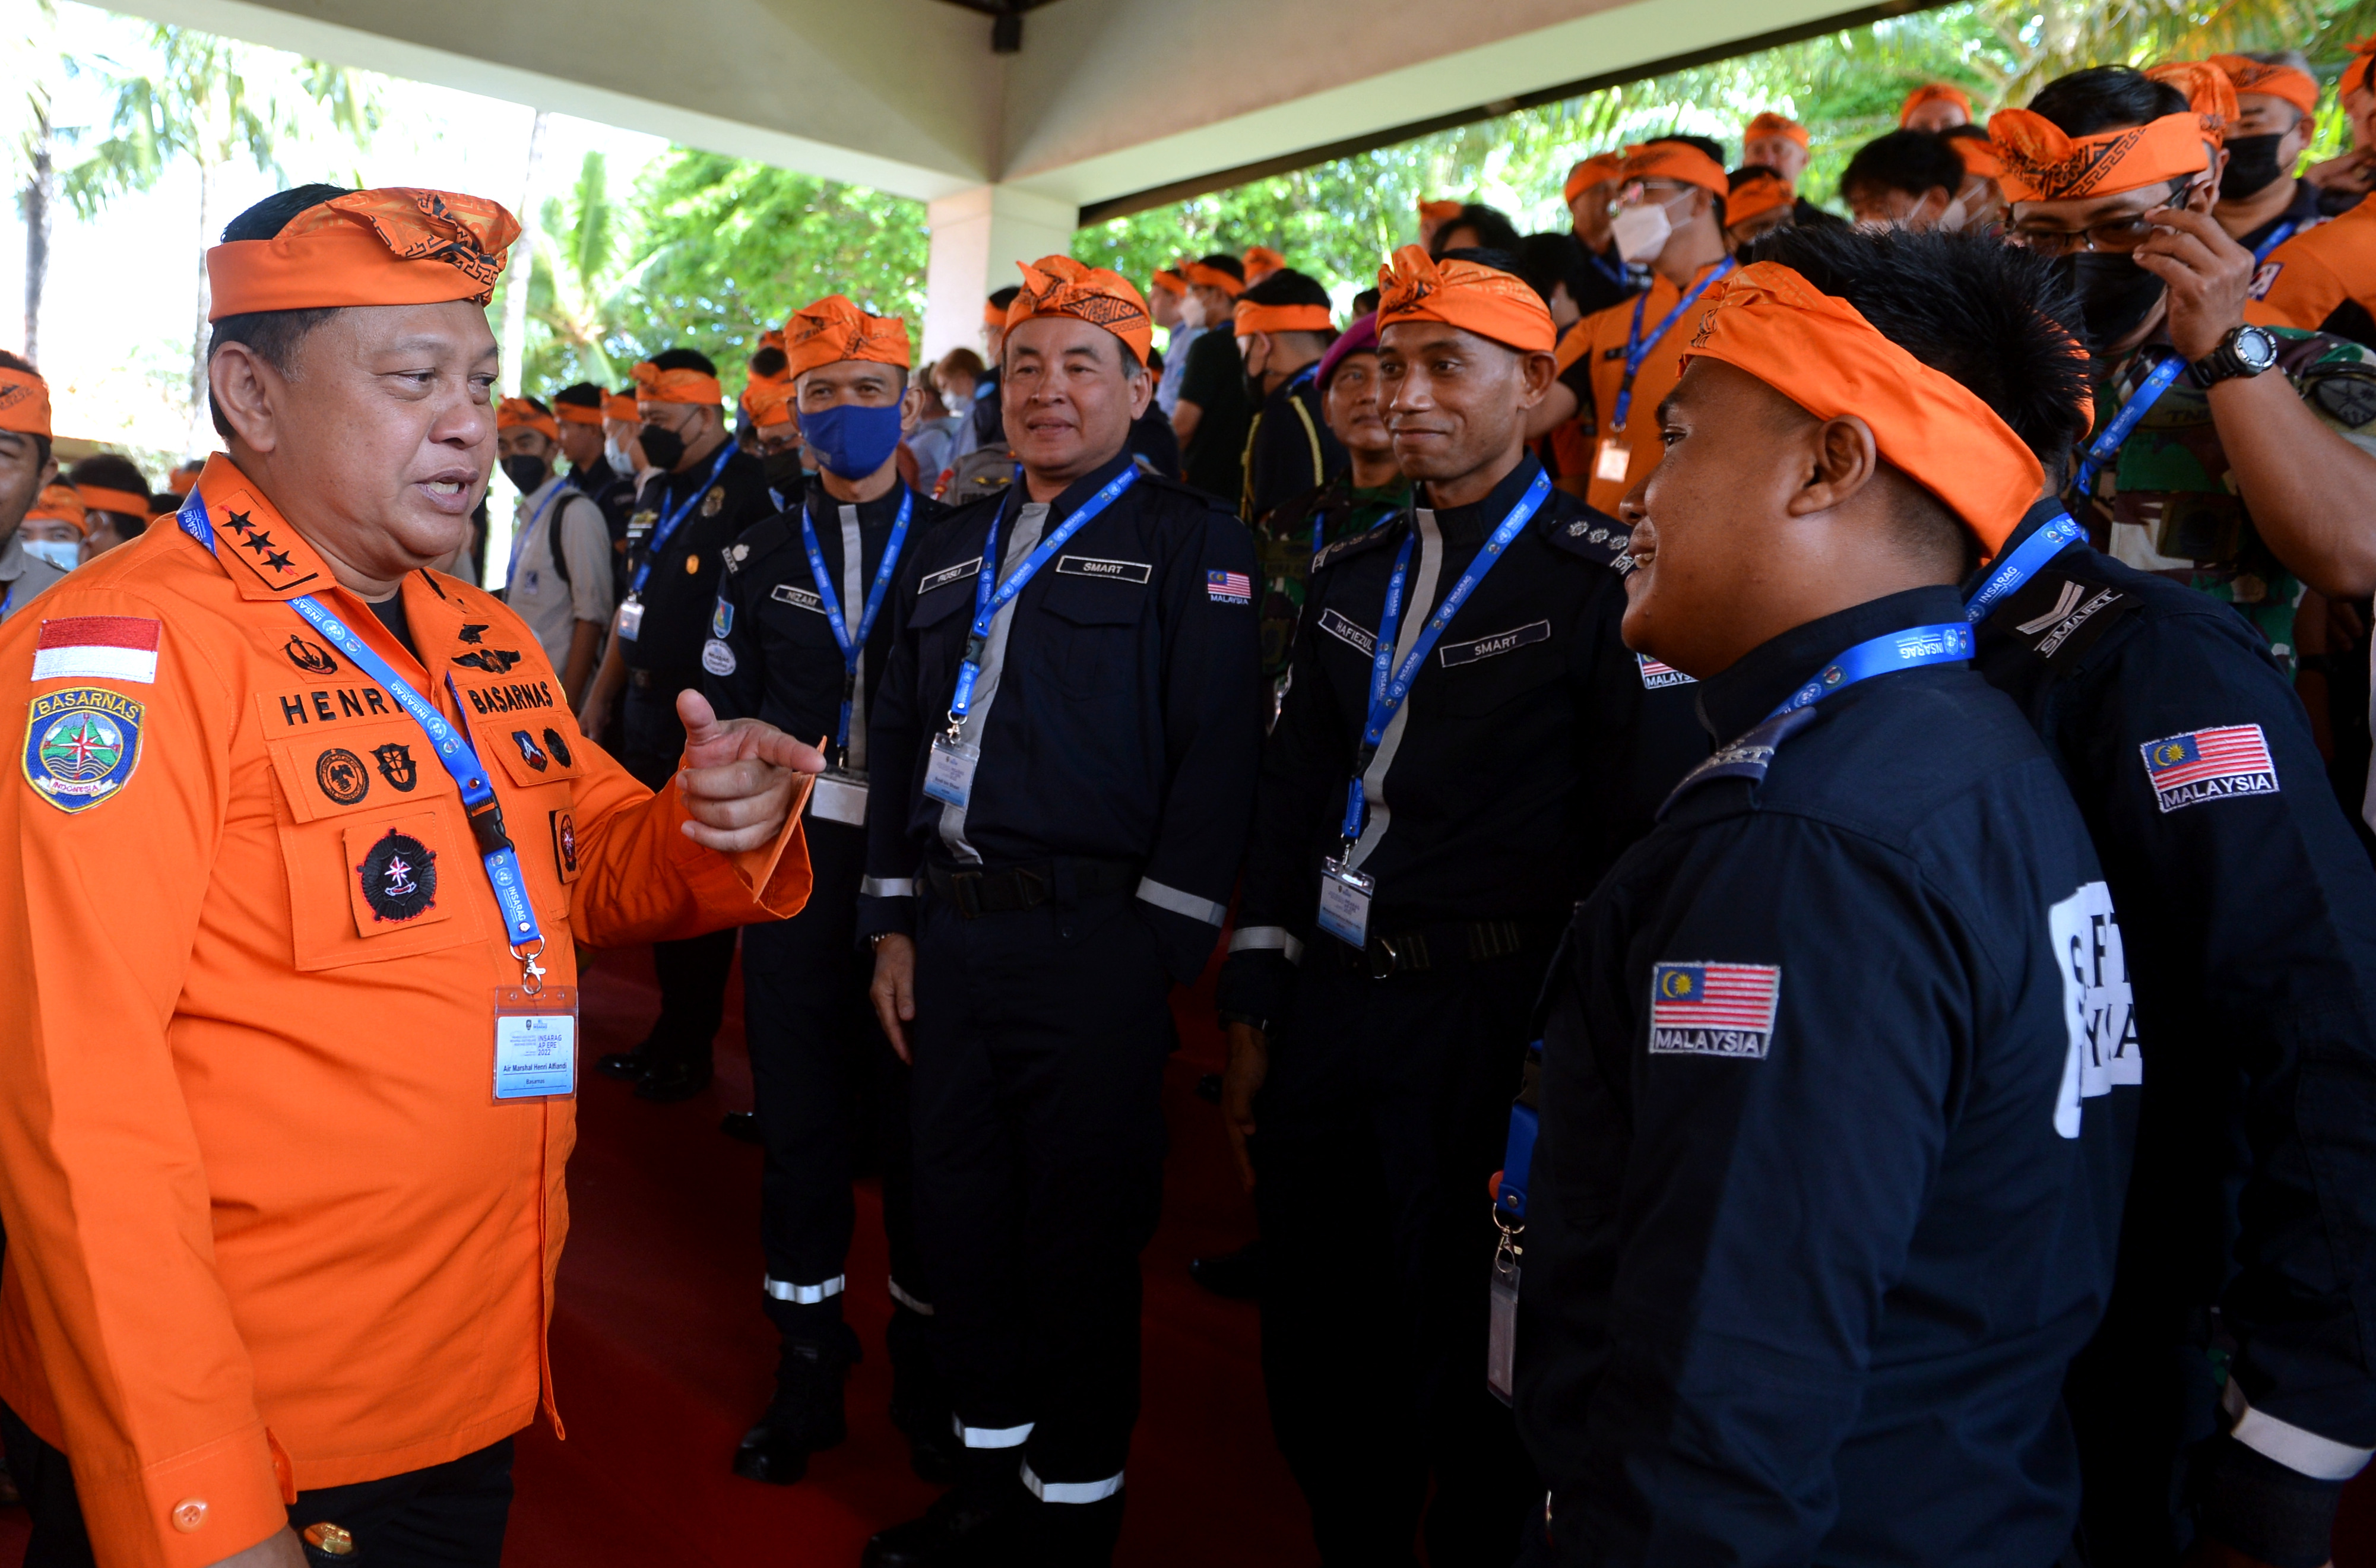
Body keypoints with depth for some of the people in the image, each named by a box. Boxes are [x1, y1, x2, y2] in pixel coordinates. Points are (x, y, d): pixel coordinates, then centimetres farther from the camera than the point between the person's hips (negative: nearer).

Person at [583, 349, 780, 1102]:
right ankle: (668, 1031, 27)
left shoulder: (750, 489, -13)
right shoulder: (656, 492, 15)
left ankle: (691, 1047, 15)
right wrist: (600, 699, 19)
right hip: (644, 711, 9)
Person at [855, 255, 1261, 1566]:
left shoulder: (1194, 544, -3)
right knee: (958, 1210, 15)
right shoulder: (951, 555, 16)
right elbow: (895, 741, 17)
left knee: (1082, 1238, 4)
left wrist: (1160, 952, -14)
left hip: (1091, 942, -6)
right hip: (947, 934, 6)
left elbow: (1217, 758, -11)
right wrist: (892, 924, 12)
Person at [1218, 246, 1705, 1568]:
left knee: (1470, 1366, 11)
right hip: (1327, 1010, 6)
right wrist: (1256, 1013, 10)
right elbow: (1295, 793, 13)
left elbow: (1651, 838, -11)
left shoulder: (1604, 578, -8)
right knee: (1319, 1349, 16)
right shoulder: (1352, 577, 11)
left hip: (1490, 1024, -5)